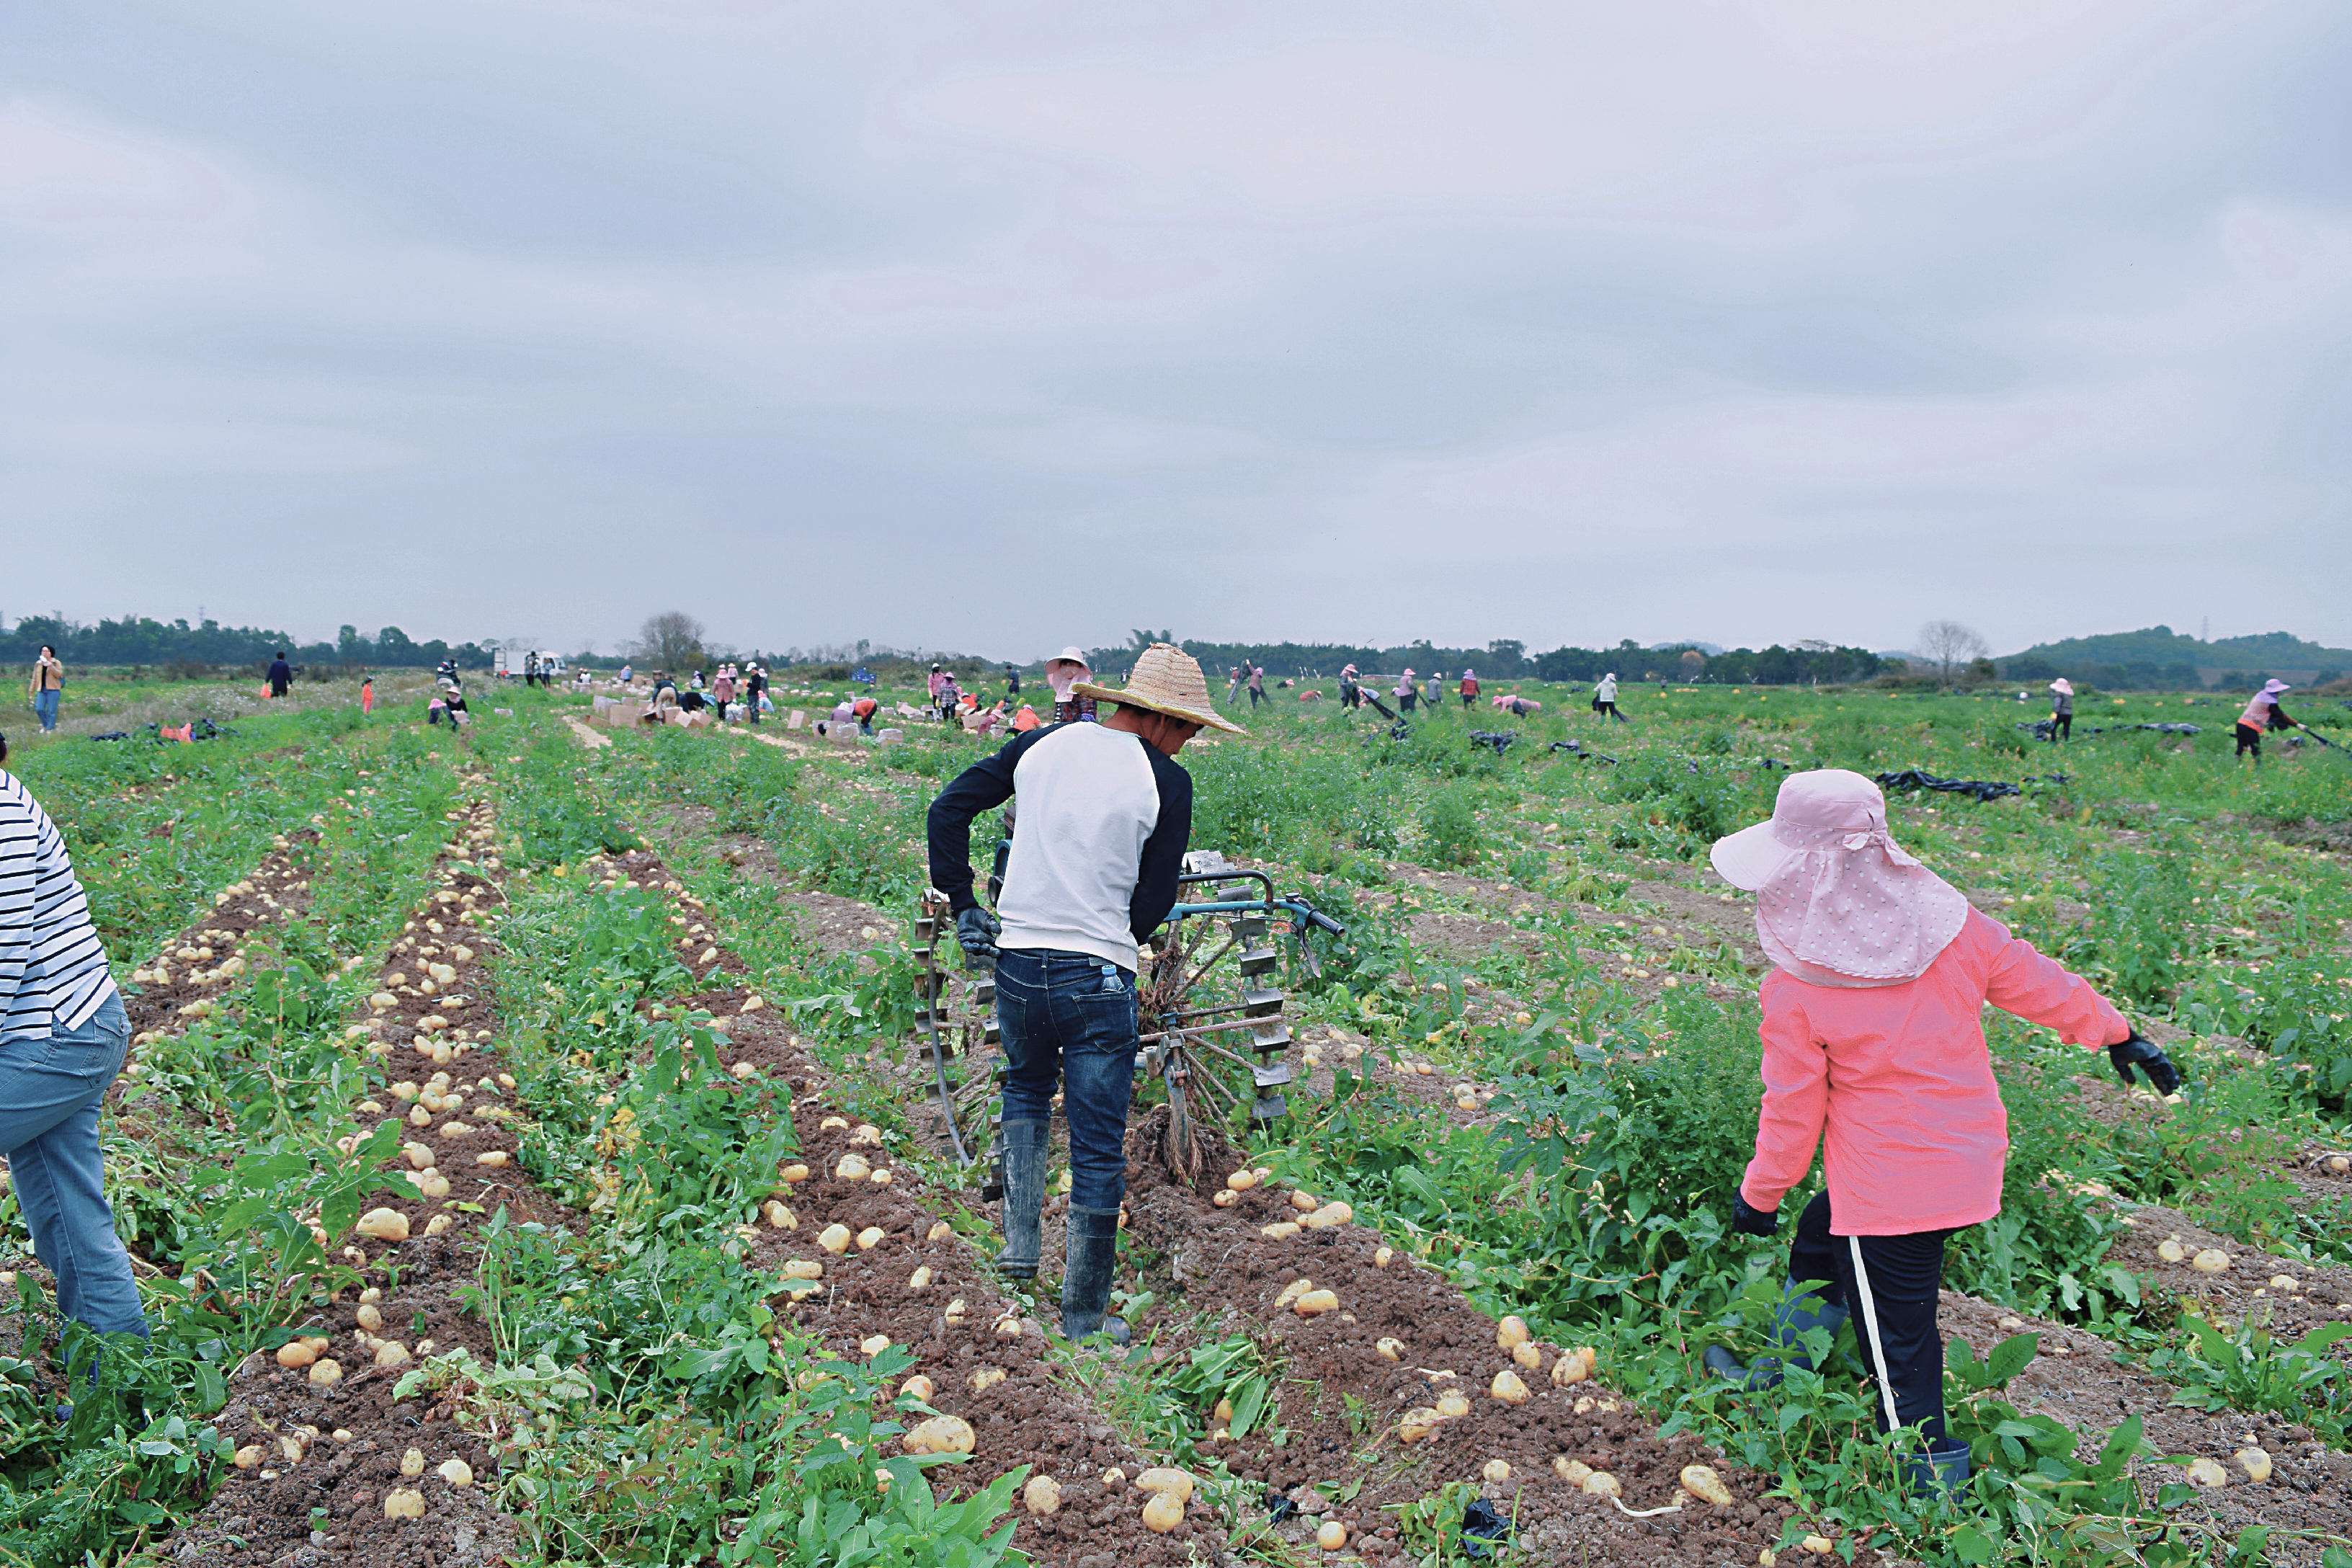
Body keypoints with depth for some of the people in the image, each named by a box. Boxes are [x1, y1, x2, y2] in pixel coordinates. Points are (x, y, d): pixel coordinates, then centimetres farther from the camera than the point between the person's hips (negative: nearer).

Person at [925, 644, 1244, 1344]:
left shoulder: (1042, 745, 4)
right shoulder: (1167, 782, -8)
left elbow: (948, 808, 8)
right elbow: (1155, 902, -4)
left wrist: (964, 905, 12)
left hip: (1016, 962, 4)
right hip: (1099, 975, -4)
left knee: (1026, 1088, 32)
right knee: (1098, 1148, 8)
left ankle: (1019, 1239, 24)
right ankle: (1084, 1313, 18)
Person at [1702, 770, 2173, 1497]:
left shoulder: (1795, 994, -21)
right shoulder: (1953, 925, -9)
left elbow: (1792, 1111, -11)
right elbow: (2044, 987, 5)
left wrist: (1758, 1194, 6)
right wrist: (2120, 1035, 24)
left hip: (1888, 1190, -7)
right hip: (1968, 1159, 7)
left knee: (1897, 1341, 11)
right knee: (1818, 1242, 27)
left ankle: (1932, 1483, 27)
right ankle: (1783, 1379, 43)